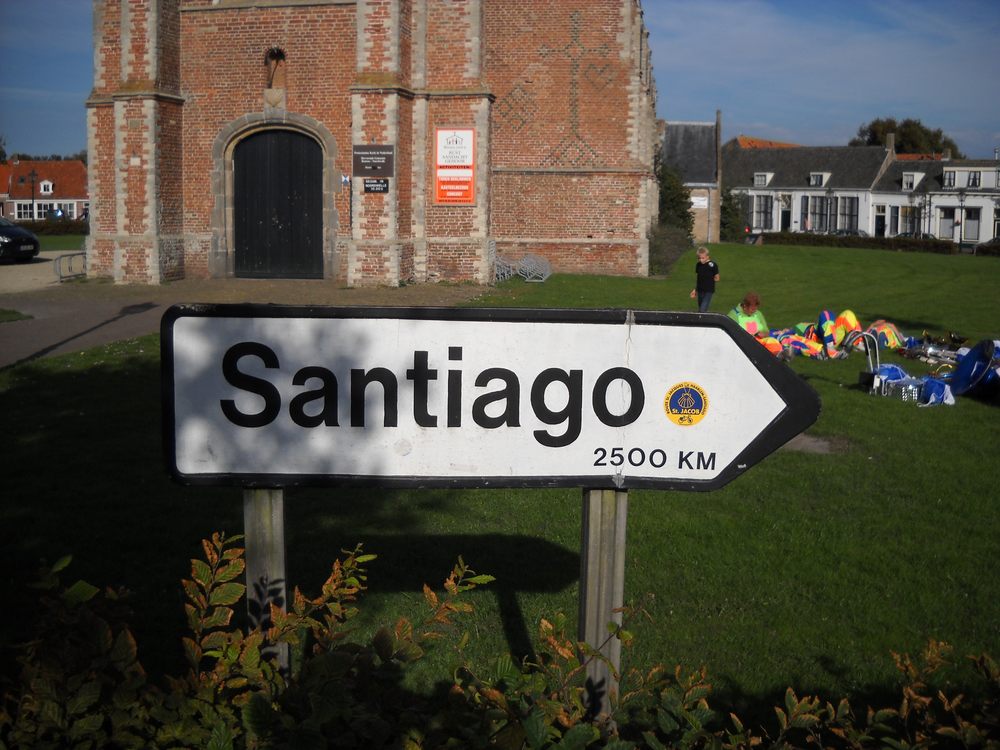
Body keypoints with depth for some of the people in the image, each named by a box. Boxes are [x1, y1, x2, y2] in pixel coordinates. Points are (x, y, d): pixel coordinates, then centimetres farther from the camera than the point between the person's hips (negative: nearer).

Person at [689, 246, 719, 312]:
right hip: (700, 290, 6)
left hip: (709, 291, -6)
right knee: (700, 310, 12)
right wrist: (695, 289, 17)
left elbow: (716, 278, -3)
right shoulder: (698, 265, 4)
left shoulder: (712, 265, -12)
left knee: (703, 310, -15)